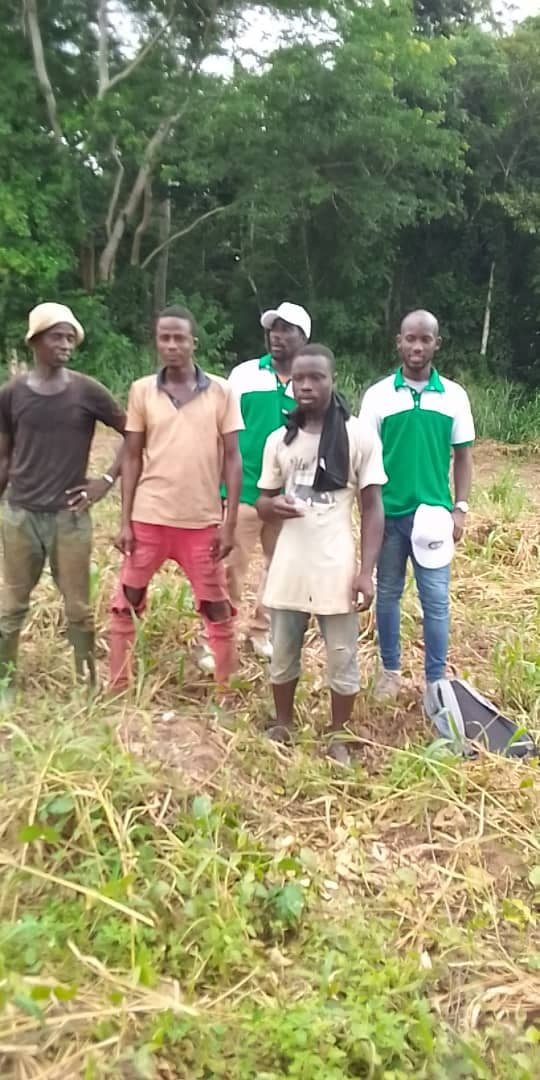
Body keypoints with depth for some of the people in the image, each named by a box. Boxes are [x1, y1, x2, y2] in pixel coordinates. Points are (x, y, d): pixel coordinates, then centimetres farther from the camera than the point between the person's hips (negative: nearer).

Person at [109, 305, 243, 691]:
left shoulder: (221, 391, -2)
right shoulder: (142, 390, 2)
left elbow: (232, 459, -1)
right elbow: (133, 458, 4)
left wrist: (230, 523, -5)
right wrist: (125, 521, 0)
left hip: (202, 521, -1)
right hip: (149, 518, 1)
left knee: (217, 609, 7)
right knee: (125, 605, 7)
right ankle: (118, 690, 22)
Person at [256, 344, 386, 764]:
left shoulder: (360, 435, -6)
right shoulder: (279, 440, 5)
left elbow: (373, 508, -5)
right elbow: (262, 501, 12)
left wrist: (366, 571, -12)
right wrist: (273, 505, -14)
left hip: (338, 570, -3)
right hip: (289, 568, 3)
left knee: (342, 660, 7)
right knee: (283, 655, 17)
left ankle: (338, 738, 25)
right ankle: (282, 725, 37)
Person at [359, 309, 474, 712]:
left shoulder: (454, 396, 2)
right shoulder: (378, 394, -1)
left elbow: (463, 455, 7)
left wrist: (460, 508, -1)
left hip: (434, 513, 0)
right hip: (388, 513, 0)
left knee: (436, 600, 3)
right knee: (388, 594, 12)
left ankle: (436, 682, 14)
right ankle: (390, 670, 27)